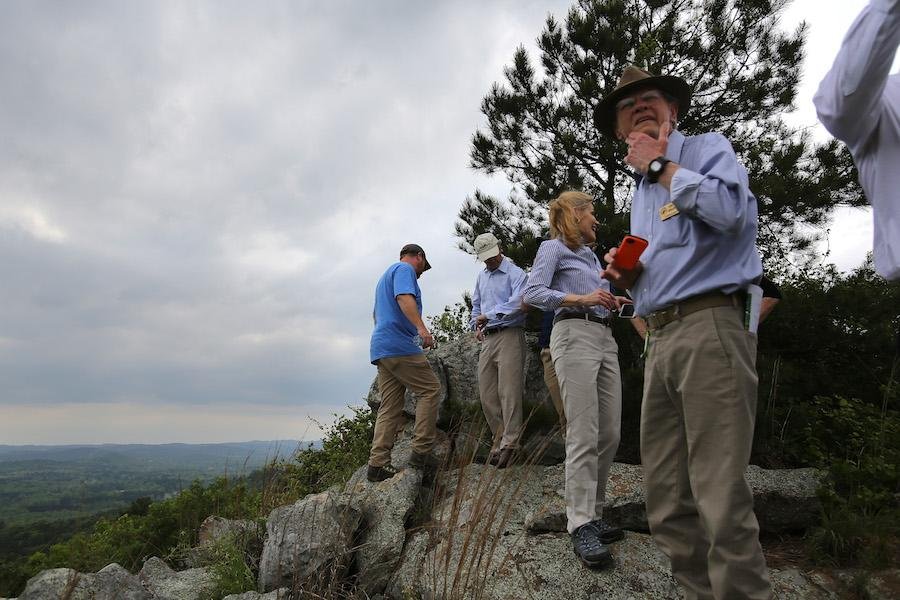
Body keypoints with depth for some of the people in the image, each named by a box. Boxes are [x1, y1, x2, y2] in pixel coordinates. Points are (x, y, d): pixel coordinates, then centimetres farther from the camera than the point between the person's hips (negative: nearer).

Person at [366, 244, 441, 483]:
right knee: (430, 389, -3)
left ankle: (378, 463, 0)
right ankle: (421, 451, -6)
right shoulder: (405, 269, 0)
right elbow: (404, 298, -20)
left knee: (390, 407, 5)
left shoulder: (385, 276, 30)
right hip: (399, 345, -9)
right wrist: (421, 327, -31)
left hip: (380, 347, 9)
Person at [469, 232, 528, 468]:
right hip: (488, 339, 7)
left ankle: (509, 443, -6)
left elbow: (518, 302, -19)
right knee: (487, 395, 5)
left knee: (508, 392, -10)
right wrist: (476, 325, 11)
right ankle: (500, 440, 14)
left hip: (509, 336, -7)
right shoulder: (482, 276, 20)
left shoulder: (515, 273, -4)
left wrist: (489, 315, -13)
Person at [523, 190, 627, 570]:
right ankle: (581, 527, -9)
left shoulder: (592, 256, 27)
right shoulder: (554, 247, 4)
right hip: (574, 335, -8)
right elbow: (532, 293, -9)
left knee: (609, 434, 4)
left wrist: (614, 302, 6)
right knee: (584, 435, -14)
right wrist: (581, 298, -17)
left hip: (605, 338, 8)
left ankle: (593, 515, 14)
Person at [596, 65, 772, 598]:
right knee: (668, 505, 7)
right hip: (658, 340, 8)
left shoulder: (709, 148, 6)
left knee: (721, 503, -11)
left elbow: (731, 210, -18)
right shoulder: (642, 192, 26)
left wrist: (661, 164, -5)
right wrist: (627, 275, 8)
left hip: (709, 327, -7)